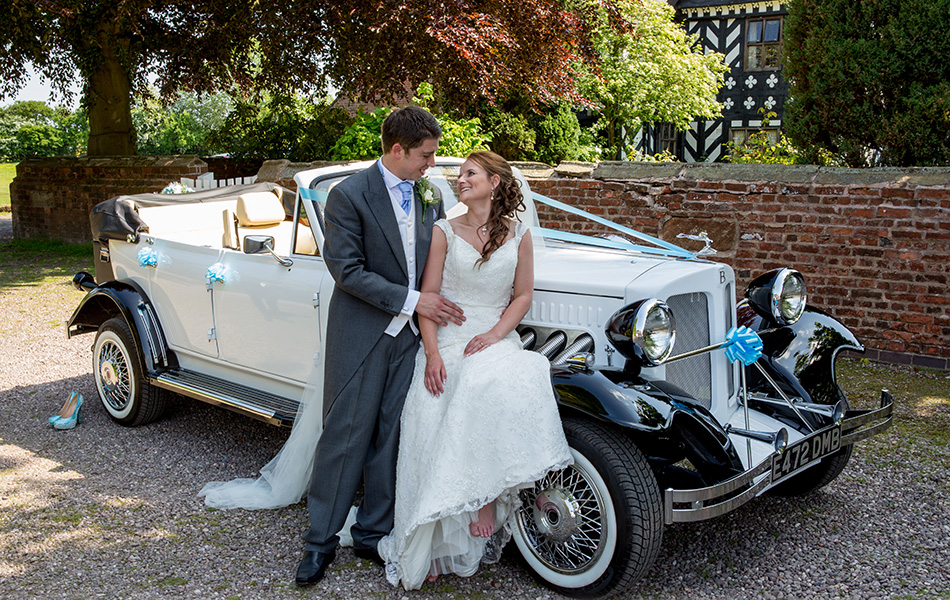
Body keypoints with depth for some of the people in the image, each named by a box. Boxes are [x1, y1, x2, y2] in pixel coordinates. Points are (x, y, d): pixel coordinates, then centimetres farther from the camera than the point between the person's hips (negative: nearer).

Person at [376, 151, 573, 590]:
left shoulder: (518, 236, 8)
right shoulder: (444, 232, 6)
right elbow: (427, 297, 1)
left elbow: (522, 296, 9)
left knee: (491, 391, -34)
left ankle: (485, 498, -19)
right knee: (435, 428, -20)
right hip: (447, 341, 0)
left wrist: (494, 335, -9)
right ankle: (429, 548, -12)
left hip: (495, 340, 1)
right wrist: (432, 355, -11)